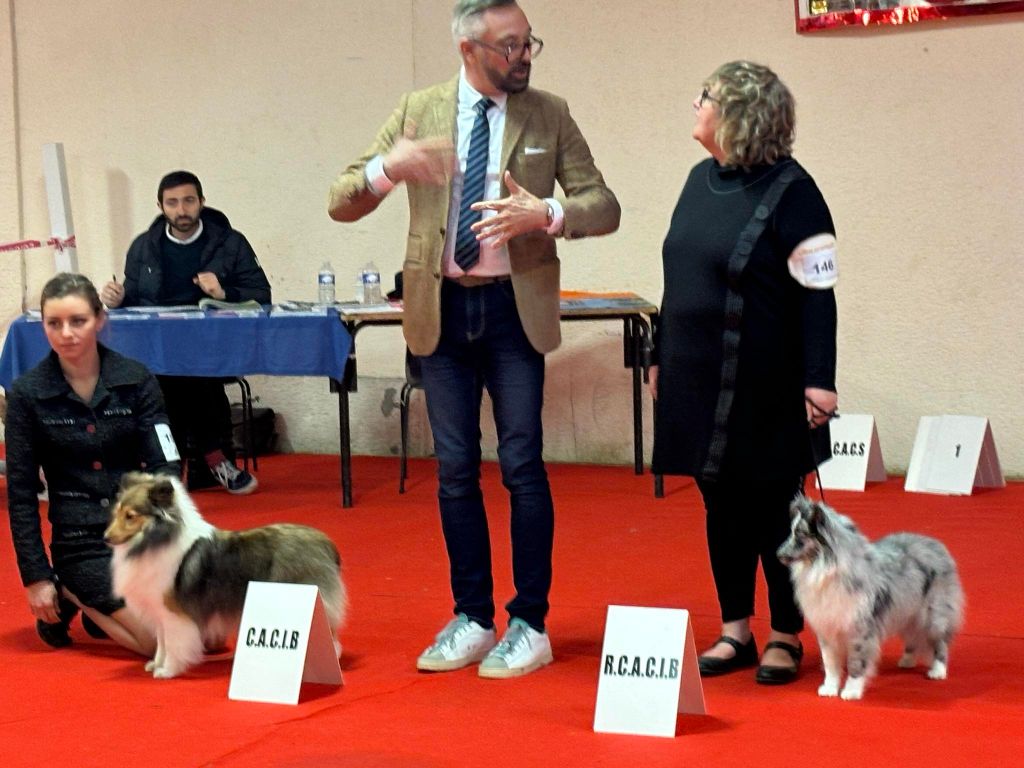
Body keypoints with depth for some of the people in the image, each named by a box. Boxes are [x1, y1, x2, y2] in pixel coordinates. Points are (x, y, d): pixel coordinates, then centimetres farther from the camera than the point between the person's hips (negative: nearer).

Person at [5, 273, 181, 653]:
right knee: (167, 641, -19)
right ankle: (66, 597, 7)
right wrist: (36, 577, -4)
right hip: (79, 540, -3)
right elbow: (21, 493, -1)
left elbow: (165, 464, -4)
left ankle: (101, 605, 13)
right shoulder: (27, 393, -6)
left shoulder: (136, 379, -2)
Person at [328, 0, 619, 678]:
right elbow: (341, 204, 1)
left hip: (515, 310, -1)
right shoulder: (418, 113, 3)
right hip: (442, 310, 2)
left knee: (523, 466, -1)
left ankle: (530, 626, 9)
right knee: (455, 470, 8)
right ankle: (472, 619, 19)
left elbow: (605, 207, -1)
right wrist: (387, 167, -21)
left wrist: (546, 213, -21)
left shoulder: (549, 115, 1)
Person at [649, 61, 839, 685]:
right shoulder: (701, 180, 8)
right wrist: (661, 356, 17)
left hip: (764, 389, -6)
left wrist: (818, 380, -19)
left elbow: (816, 294, -15)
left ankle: (786, 637, 16)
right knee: (721, 506, 11)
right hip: (699, 382, 6)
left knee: (773, 509, 4)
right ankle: (736, 631, 22)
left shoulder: (790, 191, -13)